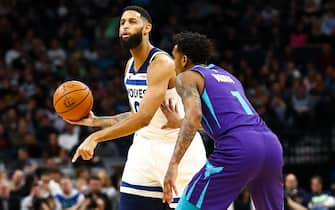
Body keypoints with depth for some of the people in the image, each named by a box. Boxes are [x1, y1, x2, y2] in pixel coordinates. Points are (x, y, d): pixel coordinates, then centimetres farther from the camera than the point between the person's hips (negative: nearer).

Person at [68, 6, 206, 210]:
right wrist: (94, 121, 4)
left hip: (179, 146, -8)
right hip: (146, 145, 8)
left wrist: (96, 138, -30)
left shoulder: (161, 62, -21)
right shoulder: (130, 66, 8)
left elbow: (144, 118, -29)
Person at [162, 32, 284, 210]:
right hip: (271, 144, 7)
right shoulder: (227, 75, 33)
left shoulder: (187, 77, 10)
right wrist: (179, 122, 51)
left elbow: (194, 116, -10)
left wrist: (174, 164, -16)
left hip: (238, 148, -7)